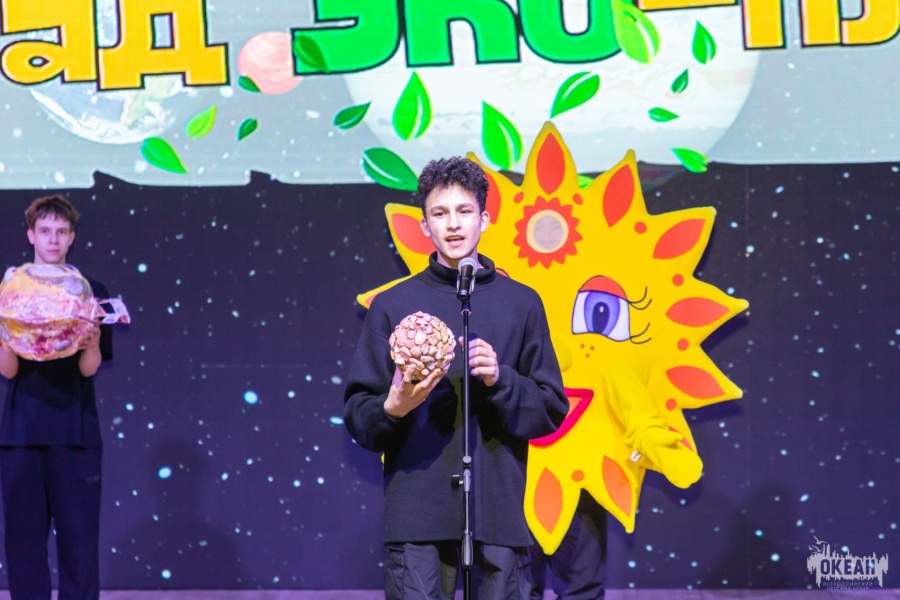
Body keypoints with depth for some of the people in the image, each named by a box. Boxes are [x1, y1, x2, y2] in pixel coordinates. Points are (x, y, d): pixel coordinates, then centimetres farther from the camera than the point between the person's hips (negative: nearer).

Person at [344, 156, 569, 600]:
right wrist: (393, 408, -15)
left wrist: (500, 381, -11)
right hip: (416, 510, -1)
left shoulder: (521, 304, 10)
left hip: (497, 508, 1)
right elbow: (357, 415, 6)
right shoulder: (393, 305, 8)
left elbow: (551, 409, 7)